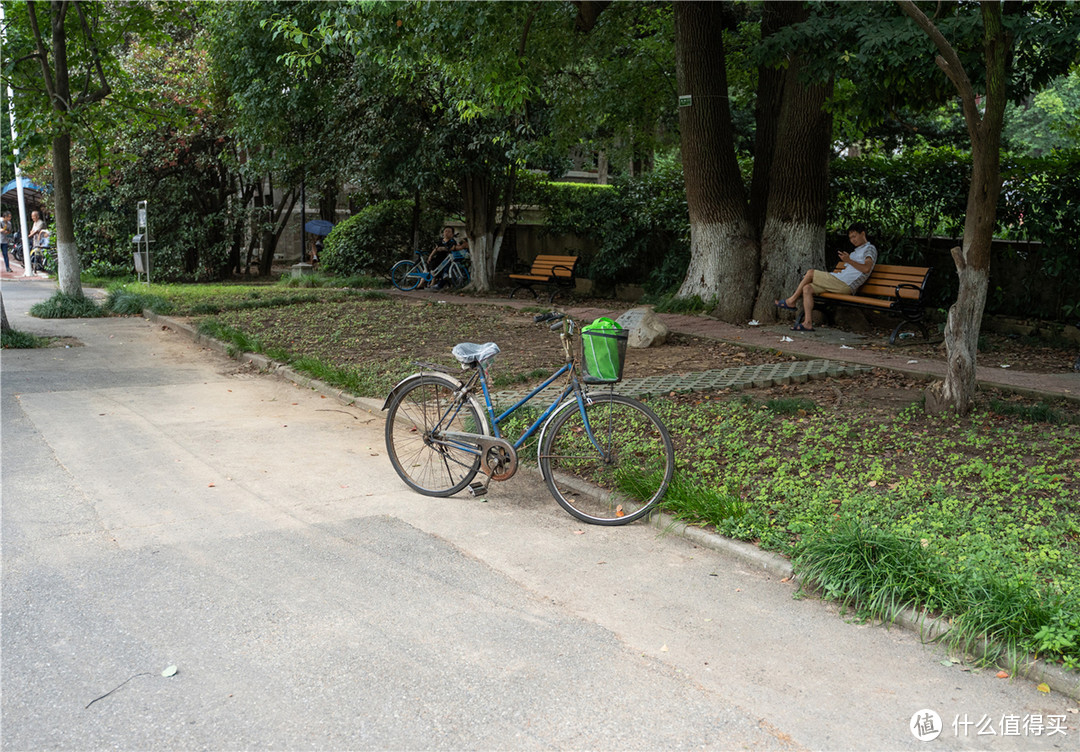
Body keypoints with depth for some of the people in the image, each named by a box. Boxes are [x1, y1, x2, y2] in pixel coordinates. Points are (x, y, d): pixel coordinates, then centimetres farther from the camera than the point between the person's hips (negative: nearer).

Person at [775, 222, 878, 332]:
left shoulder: (870, 248, 1)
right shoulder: (855, 252, 32)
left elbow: (866, 269, -17)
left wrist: (849, 261, -23)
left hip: (844, 284, -9)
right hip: (840, 284, 9)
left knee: (810, 272, -8)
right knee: (807, 288, -2)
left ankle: (791, 301, 3)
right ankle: (808, 323, -10)